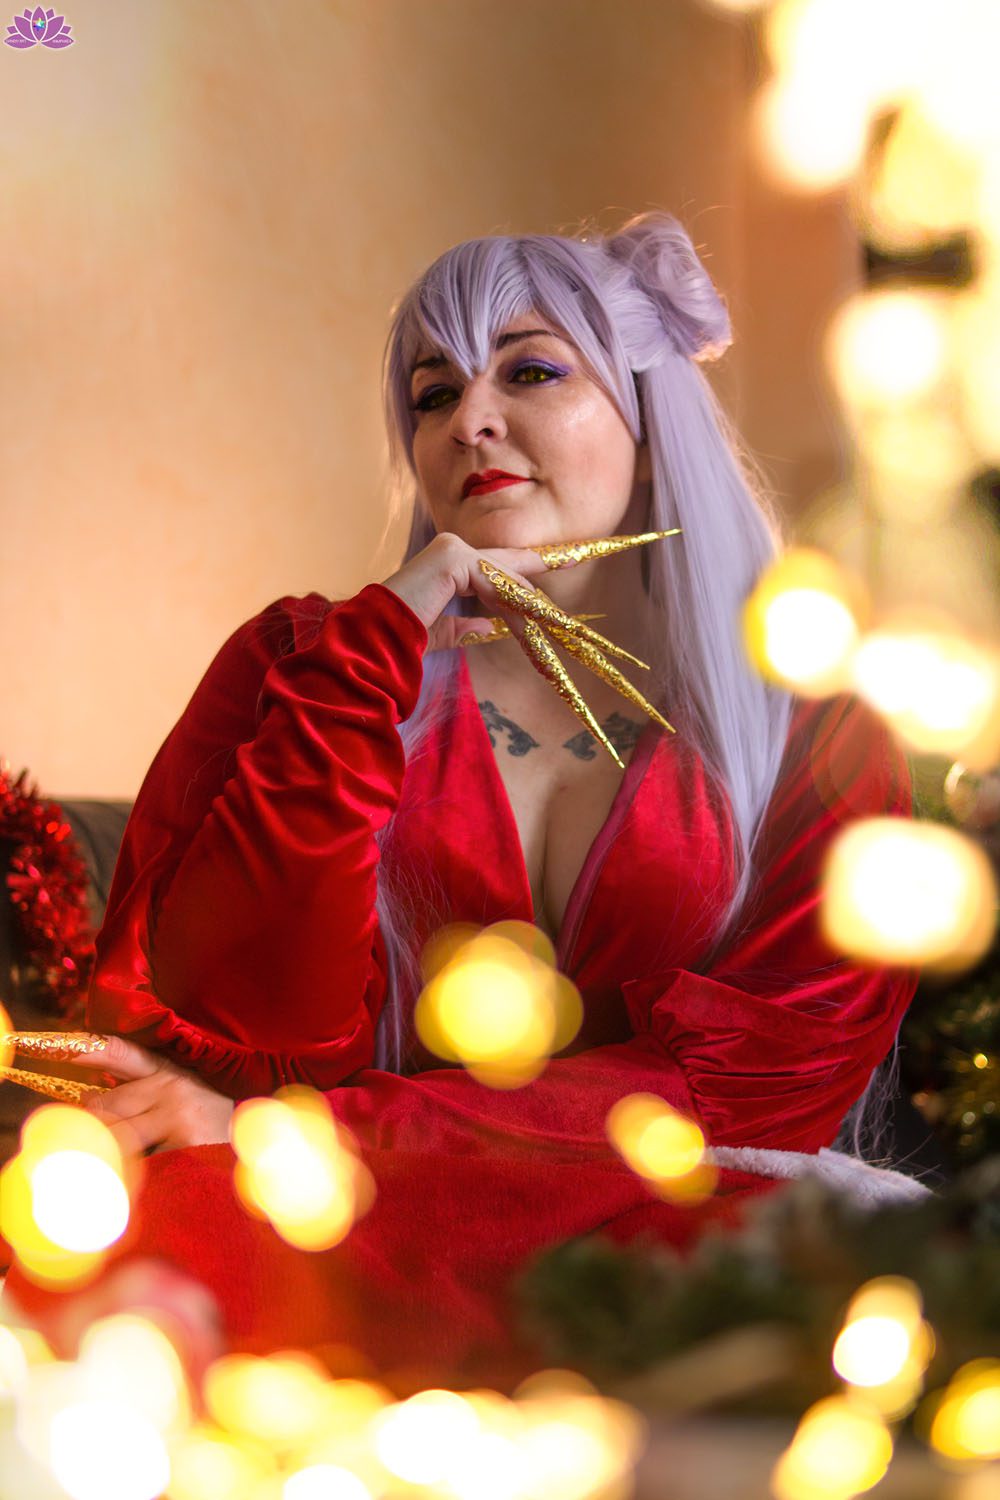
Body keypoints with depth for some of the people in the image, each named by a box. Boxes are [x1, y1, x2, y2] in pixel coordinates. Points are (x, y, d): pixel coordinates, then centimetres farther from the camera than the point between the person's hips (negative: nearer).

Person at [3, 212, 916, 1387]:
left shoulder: (818, 737, 11)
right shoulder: (299, 662, 12)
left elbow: (754, 1083, -3)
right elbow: (255, 1026, -2)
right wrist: (370, 662, -7)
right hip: (324, 1254, -1)